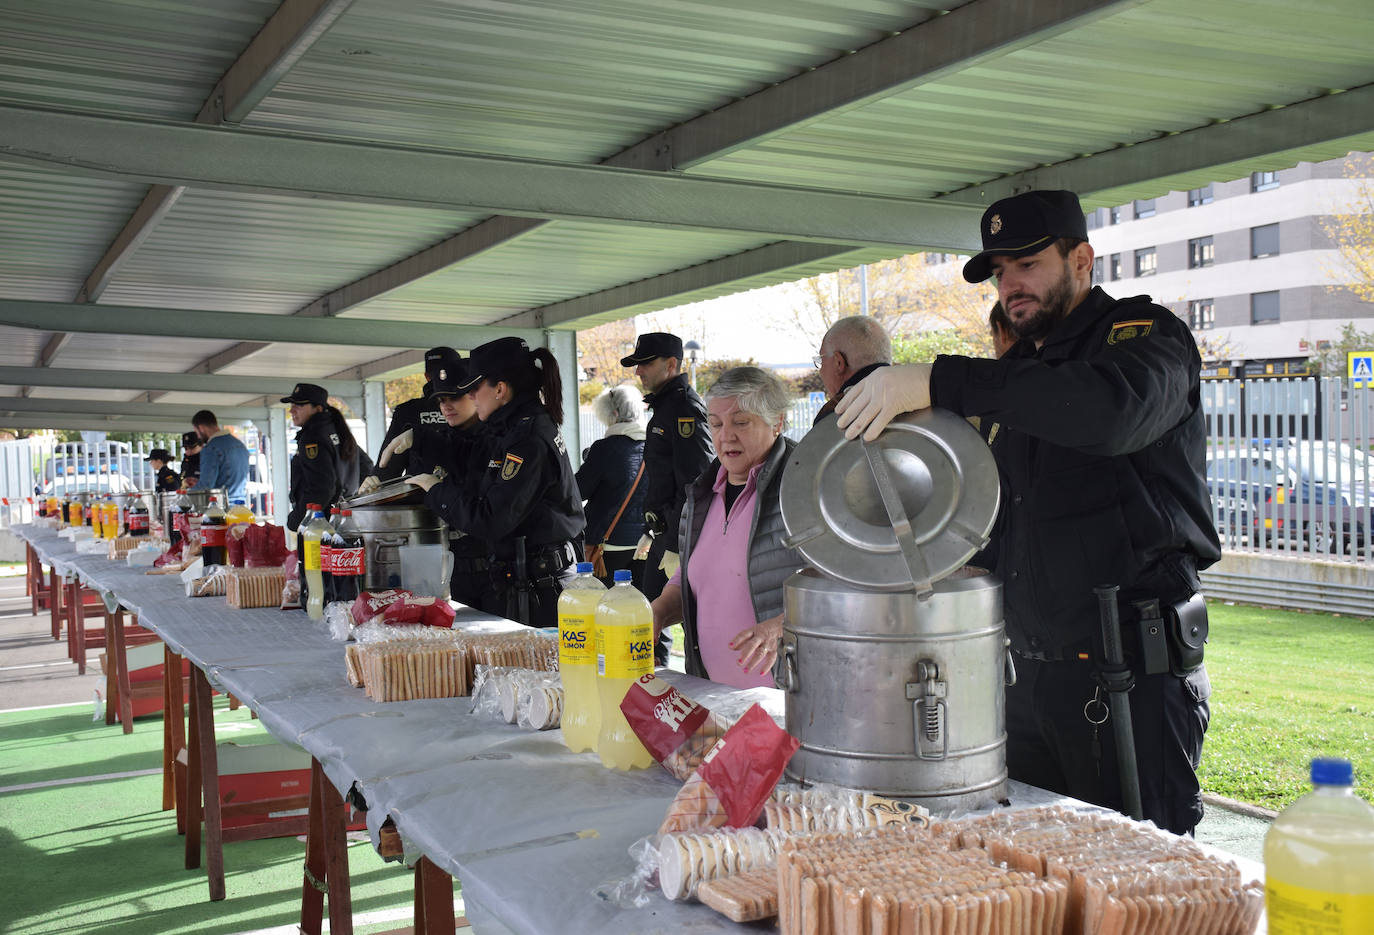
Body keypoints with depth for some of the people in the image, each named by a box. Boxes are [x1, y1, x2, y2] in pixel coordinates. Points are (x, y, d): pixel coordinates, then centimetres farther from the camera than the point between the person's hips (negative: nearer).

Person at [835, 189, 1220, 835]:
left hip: (1130, 674, -7)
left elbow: (1112, 410, -31)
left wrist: (938, 381, -32)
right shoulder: (1016, 373, 18)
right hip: (1029, 673, 8)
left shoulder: (1145, 333, -5)